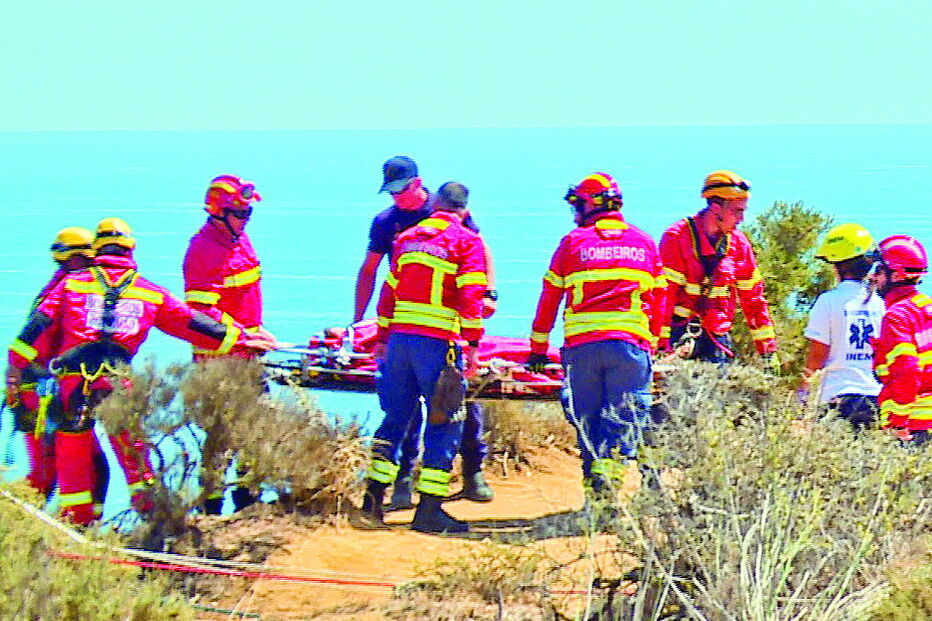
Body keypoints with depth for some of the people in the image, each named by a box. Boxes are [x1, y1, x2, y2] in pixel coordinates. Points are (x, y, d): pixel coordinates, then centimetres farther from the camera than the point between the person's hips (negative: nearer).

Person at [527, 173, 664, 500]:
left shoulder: (573, 242, 8)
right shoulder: (644, 243, 14)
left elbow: (549, 298, 11)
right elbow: (658, 300, 16)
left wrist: (538, 349, 18)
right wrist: (653, 343, 23)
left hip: (581, 345, 0)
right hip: (631, 344, 0)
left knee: (586, 420, 8)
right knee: (623, 418, -1)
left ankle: (592, 488, 4)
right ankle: (608, 477, -21)